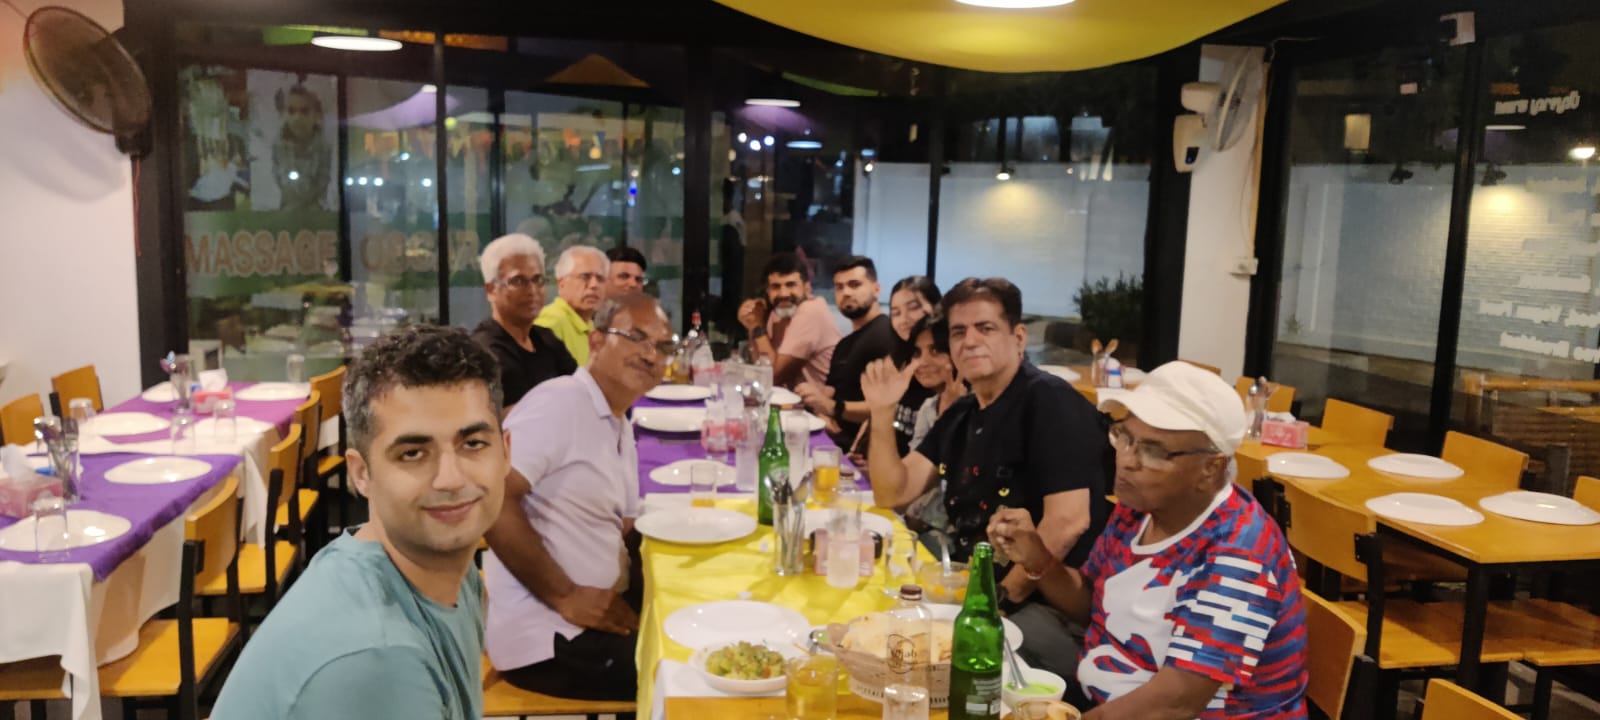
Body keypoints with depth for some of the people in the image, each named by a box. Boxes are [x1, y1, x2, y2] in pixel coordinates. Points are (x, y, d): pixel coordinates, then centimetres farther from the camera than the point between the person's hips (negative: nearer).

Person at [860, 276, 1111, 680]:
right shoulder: (961, 414, 13)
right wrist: (883, 413, -4)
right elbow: (892, 494, 9)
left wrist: (1003, 597, -18)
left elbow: (1068, 520, -21)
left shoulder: (1050, 401, -13)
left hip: (1048, 606, -8)